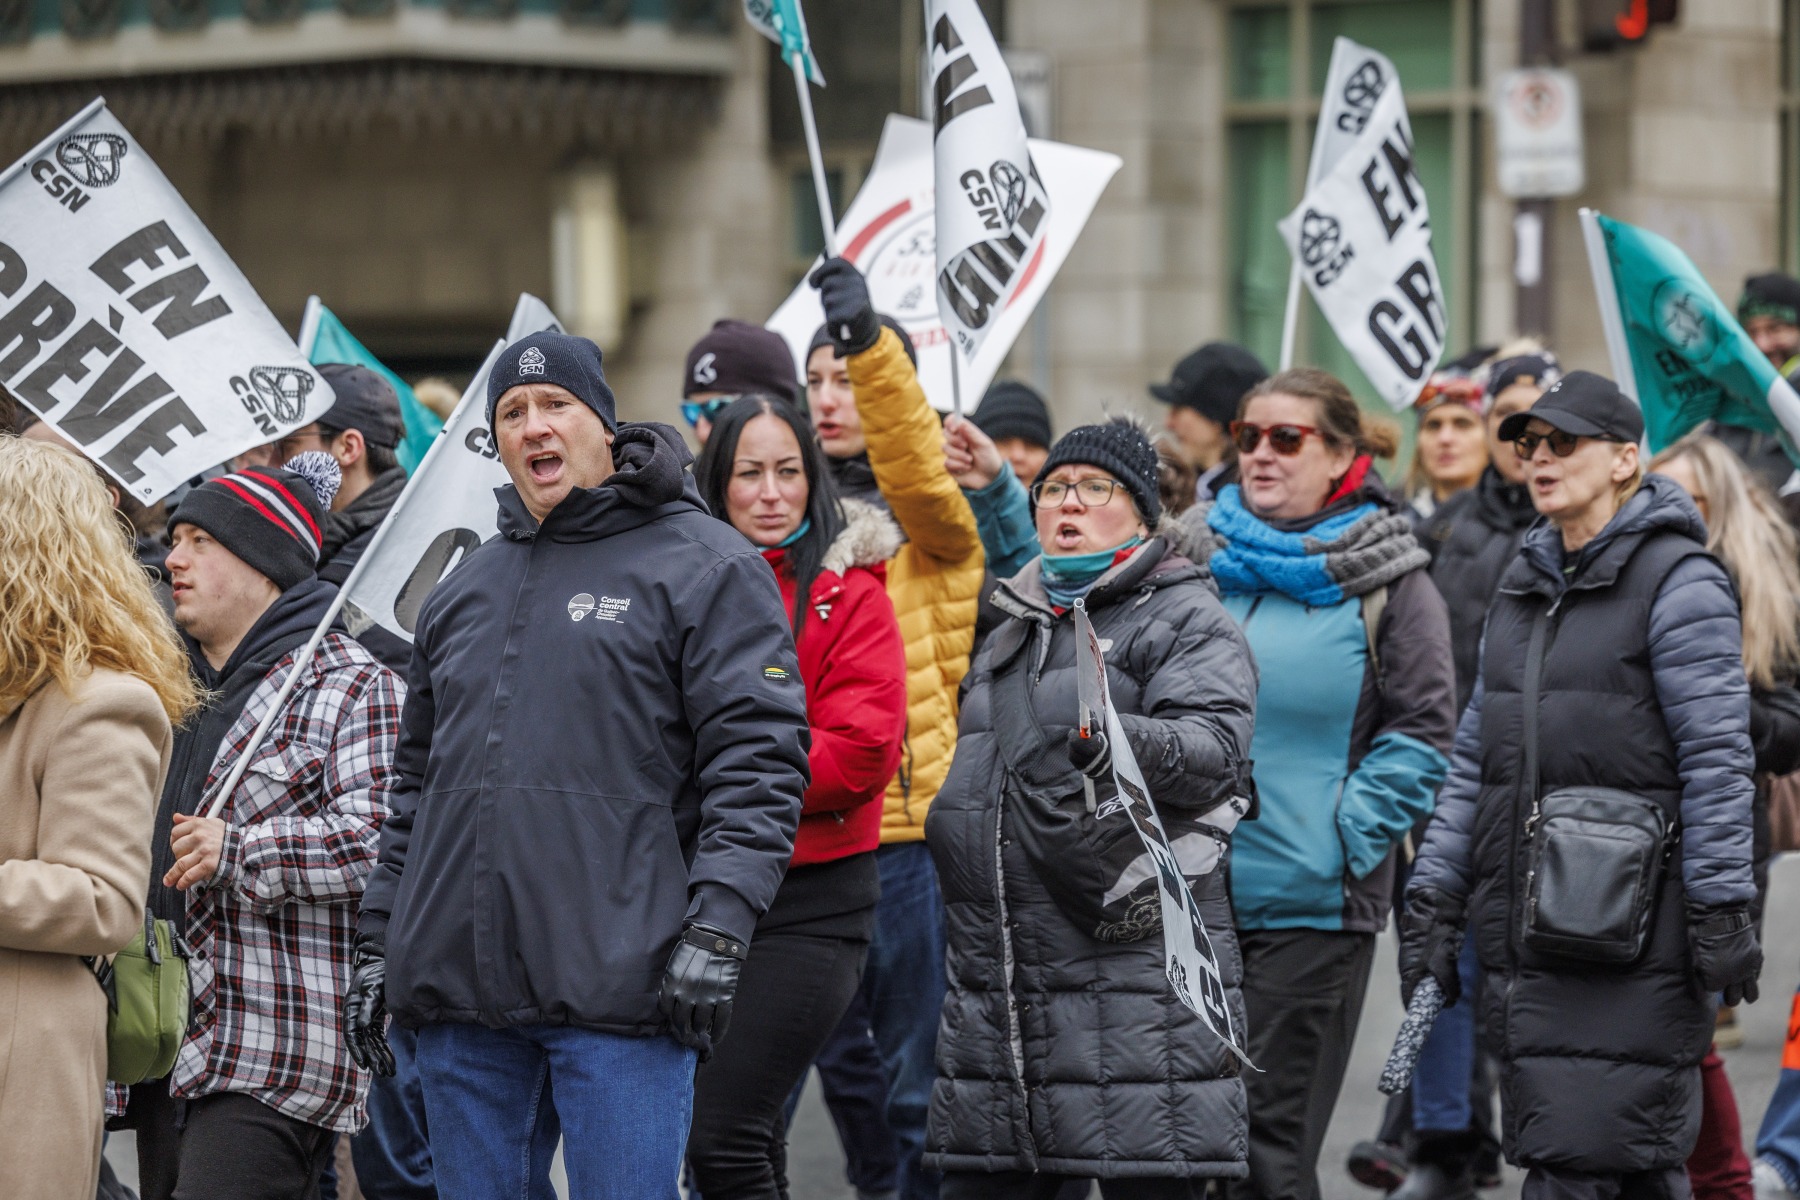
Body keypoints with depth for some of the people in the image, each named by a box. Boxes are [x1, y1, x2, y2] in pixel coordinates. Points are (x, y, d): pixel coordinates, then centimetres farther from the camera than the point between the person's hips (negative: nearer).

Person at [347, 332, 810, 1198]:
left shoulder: (701, 566, 1)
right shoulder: (465, 590, 21)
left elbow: (758, 758, -7)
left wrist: (718, 924, -17)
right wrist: (378, 939, 19)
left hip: (619, 989, -6)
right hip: (459, 996, 6)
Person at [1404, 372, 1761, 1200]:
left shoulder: (1678, 581, -5)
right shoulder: (1523, 585, 18)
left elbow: (1717, 758, -10)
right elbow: (1476, 755, 19)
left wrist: (1723, 912, -15)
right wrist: (1431, 901, 14)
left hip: (1632, 930, -7)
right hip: (1528, 928, 7)